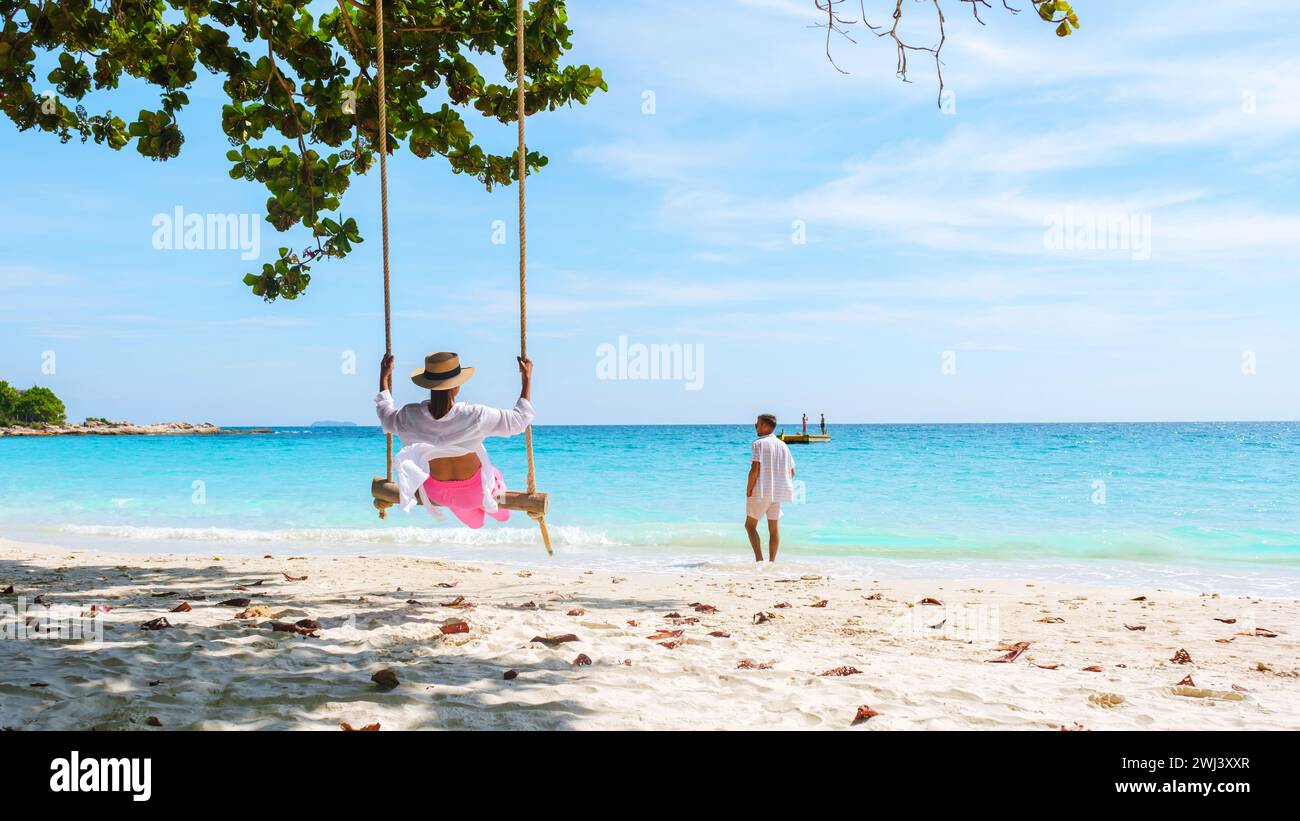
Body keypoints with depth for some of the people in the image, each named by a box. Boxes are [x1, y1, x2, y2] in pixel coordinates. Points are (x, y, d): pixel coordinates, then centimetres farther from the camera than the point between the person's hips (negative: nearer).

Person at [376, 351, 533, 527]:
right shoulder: (475, 416, -35)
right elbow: (519, 420, -21)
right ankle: (500, 513, 69)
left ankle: (474, 520, 73)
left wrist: (384, 377, 9)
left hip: (438, 493, 2)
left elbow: (386, 416, 0)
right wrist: (527, 379, -13)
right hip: (475, 491, -2)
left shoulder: (409, 417, -26)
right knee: (494, 476, 37)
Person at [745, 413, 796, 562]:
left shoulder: (758, 444, -10)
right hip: (777, 492, 6)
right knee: (774, 527, 11)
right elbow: (792, 472, 11)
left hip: (761, 491, -6)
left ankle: (759, 559, -6)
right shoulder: (783, 445, 11)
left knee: (750, 525, 4)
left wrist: (748, 491, -12)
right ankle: (772, 561, 12)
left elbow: (755, 469, -18)